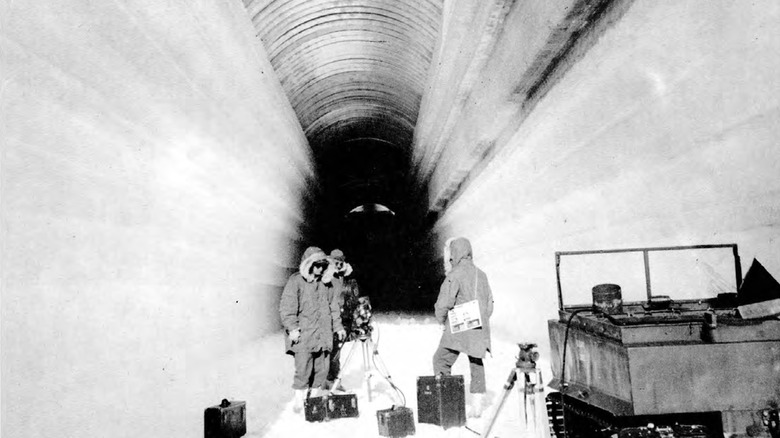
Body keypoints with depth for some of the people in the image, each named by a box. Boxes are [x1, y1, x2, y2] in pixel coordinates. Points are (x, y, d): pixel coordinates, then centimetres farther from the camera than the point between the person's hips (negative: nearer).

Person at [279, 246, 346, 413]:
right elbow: (287, 307, -8)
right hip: (303, 335, -5)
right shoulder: (296, 281, -3)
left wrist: (338, 326, 17)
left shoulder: (325, 283, 15)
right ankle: (299, 399, 7)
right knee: (303, 368, -7)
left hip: (323, 335, 5)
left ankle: (315, 396, 19)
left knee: (322, 368, 5)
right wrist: (292, 328, -15)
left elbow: (334, 306, 21)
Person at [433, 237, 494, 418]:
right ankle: (477, 404, 15)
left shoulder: (455, 275, -9)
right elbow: (490, 303, 17)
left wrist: (442, 322, 1)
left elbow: (444, 303, -15)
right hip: (480, 328, 7)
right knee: (476, 364, 14)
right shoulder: (481, 274, 12)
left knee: (441, 360, 2)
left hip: (459, 328, -7)